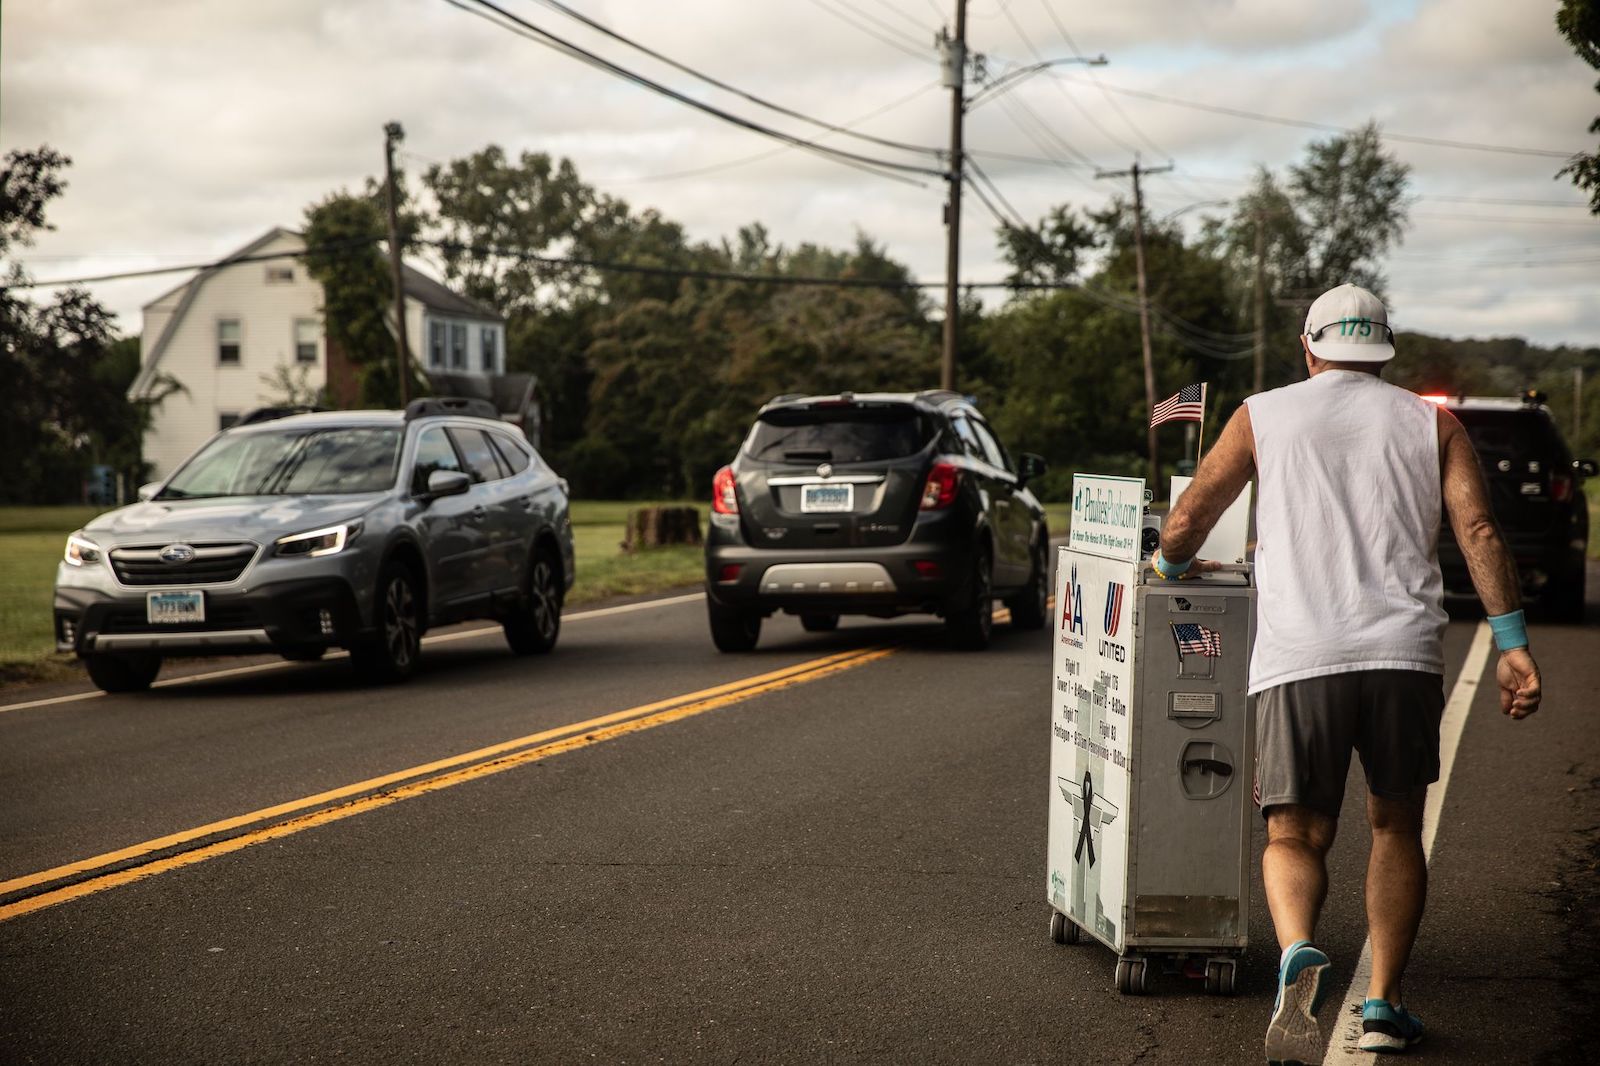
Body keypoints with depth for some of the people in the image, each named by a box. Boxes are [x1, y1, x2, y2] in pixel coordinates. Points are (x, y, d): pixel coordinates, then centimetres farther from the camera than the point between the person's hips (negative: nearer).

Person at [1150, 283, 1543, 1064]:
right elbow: (1477, 529, 2)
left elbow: (1188, 519, 13)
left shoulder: (1263, 415, 14)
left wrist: (1173, 565, 35)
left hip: (1298, 656, -1)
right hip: (1403, 653, 1)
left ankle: (1298, 954, -25)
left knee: (1294, 835, 4)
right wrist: (1513, 643, 1)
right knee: (1395, 826, 18)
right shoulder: (1430, 422, 15)